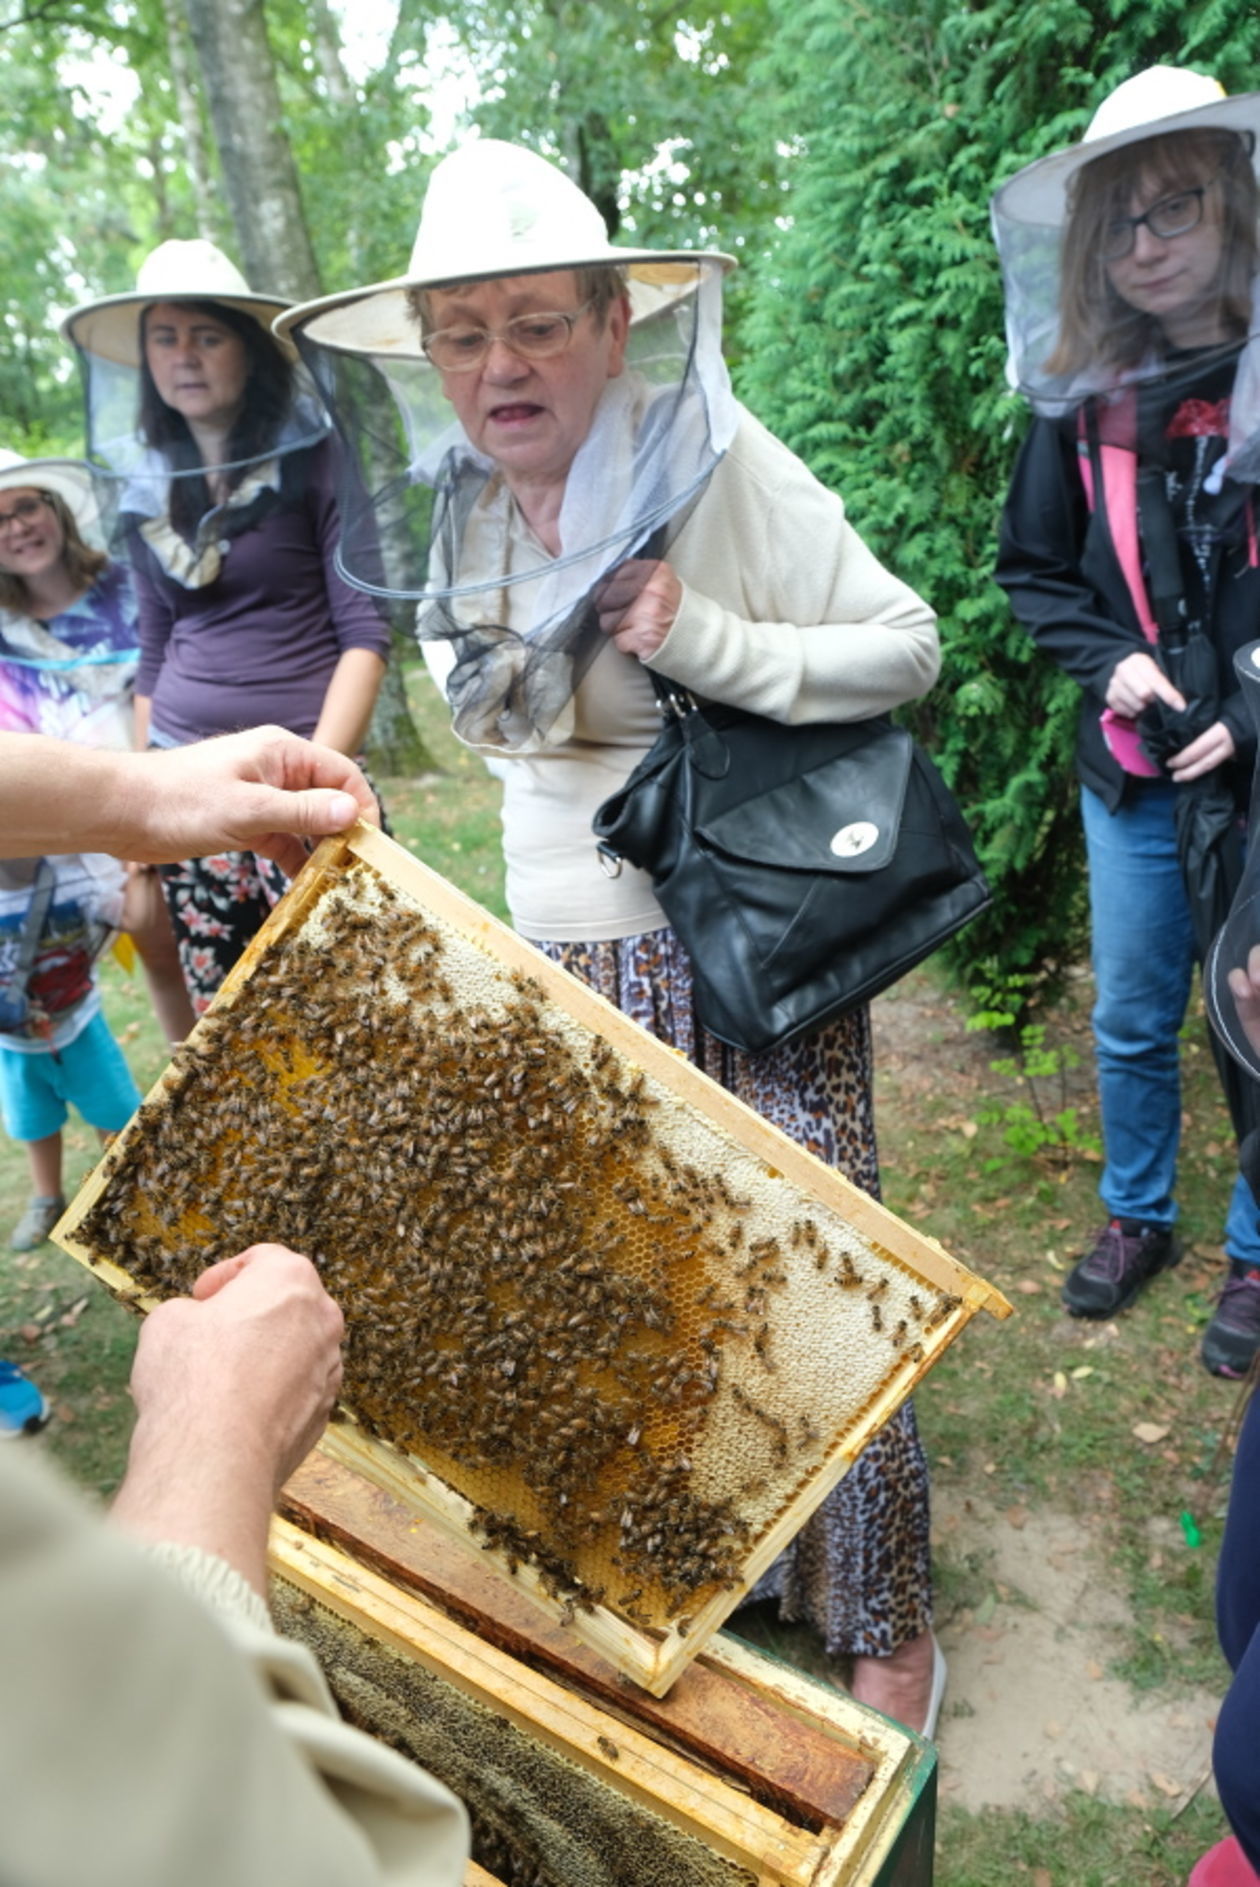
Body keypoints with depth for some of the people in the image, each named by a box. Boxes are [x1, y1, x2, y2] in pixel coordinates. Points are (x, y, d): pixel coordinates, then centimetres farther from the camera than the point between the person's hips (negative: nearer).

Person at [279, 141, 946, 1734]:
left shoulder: (717, 463, -13)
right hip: (560, 958, 6)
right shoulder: (449, 512, 4)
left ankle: (883, 1617, 23)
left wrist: (703, 641, -22)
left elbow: (906, 648, -11)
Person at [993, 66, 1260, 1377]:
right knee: (1131, 1022, 15)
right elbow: (1032, 568, 9)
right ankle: (1136, 1218, 38)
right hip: (1133, 771, 3)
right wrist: (1110, 663, -6)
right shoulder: (1085, 399, 0)